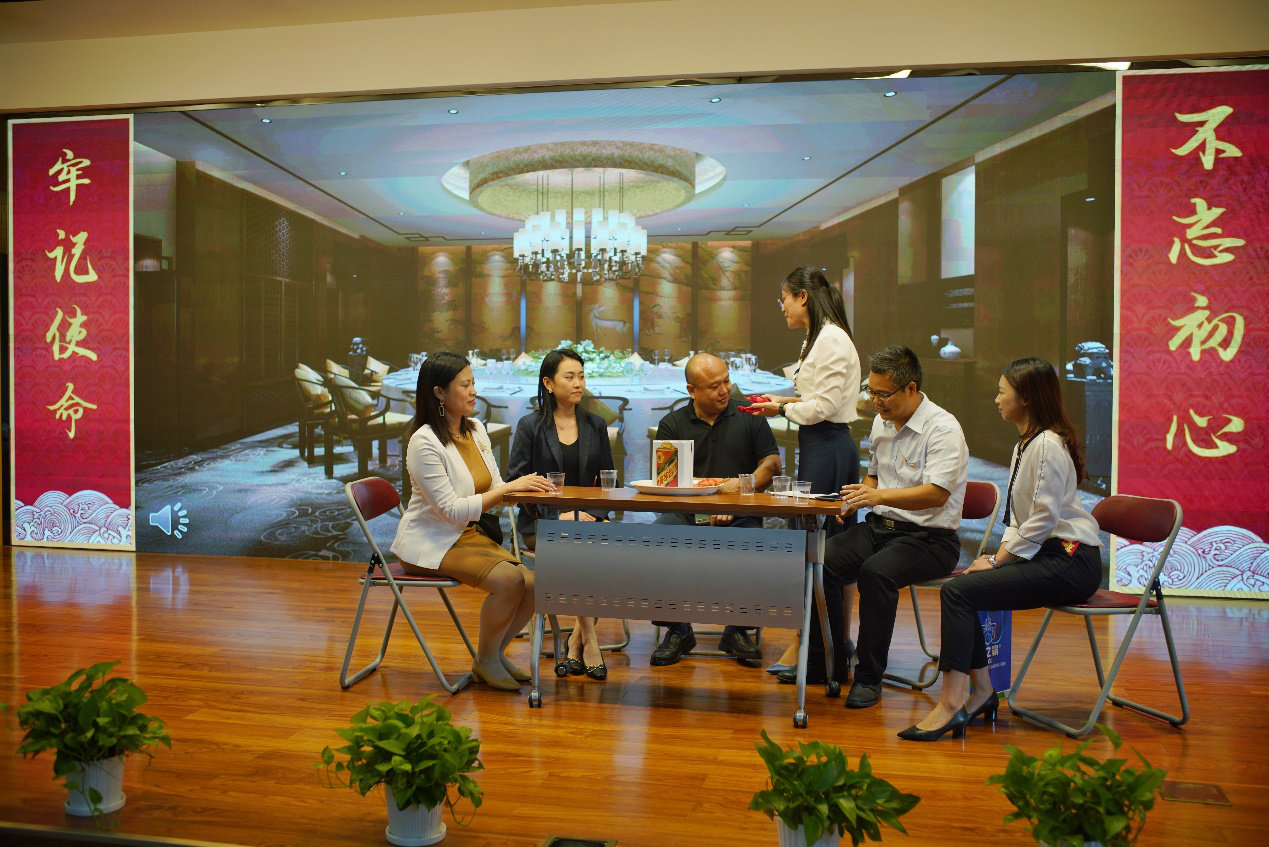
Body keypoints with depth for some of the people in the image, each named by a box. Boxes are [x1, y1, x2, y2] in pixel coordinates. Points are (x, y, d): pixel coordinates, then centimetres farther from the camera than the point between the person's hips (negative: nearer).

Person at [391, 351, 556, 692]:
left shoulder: (476, 429, 6)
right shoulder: (424, 443, -19)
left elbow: (493, 489, 10)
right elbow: (452, 510, -22)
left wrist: (526, 487, -12)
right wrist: (509, 487, -23)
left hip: (470, 535, 7)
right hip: (430, 545, -7)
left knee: (532, 583, -14)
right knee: (509, 580, -26)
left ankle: (496, 652, 11)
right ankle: (486, 661, -2)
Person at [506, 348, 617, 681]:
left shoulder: (595, 426, 14)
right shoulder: (530, 426, 3)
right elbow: (516, 480, -4)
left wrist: (594, 514, -7)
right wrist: (558, 515, -15)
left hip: (588, 519, 3)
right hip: (540, 523, -3)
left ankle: (576, 640, -16)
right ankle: (589, 638, -20)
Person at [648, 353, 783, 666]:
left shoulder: (748, 417, 12)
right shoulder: (672, 424, 9)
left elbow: (772, 462, 8)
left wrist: (746, 483, -12)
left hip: (738, 514, 0)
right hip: (686, 514, 0)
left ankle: (737, 631, -8)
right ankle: (678, 631, -9)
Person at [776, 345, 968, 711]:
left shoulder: (943, 429, -13)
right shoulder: (881, 422, 12)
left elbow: (936, 493, -25)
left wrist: (879, 496, -37)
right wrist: (854, 498, 5)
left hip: (929, 538, -7)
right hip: (879, 527, 7)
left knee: (876, 571, -34)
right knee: (821, 561, -17)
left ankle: (869, 677, -18)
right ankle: (826, 663, -2)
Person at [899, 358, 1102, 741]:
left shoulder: (1049, 445, -14)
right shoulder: (1025, 444, 18)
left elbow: (1043, 518, -19)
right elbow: (1018, 517, 19)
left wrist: (999, 560, -13)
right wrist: (1000, 555, 4)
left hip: (1068, 561, -9)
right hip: (1042, 554, 9)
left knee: (959, 591, -21)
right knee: (960, 587, -6)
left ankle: (951, 703, -18)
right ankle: (981, 691, 0)